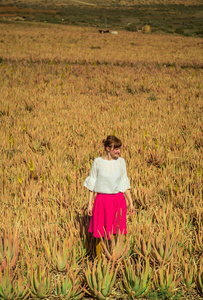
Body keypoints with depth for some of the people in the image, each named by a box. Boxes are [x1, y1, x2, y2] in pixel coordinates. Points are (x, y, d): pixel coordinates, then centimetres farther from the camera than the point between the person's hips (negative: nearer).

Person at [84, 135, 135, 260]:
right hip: (102, 200, -2)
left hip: (118, 200, 2)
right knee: (100, 233, 4)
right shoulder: (98, 162, -3)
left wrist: (131, 202, 9)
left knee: (116, 233, 2)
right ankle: (99, 261, 17)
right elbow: (92, 184, 4)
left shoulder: (121, 161, 4)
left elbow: (125, 183, 10)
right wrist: (90, 203, 2)